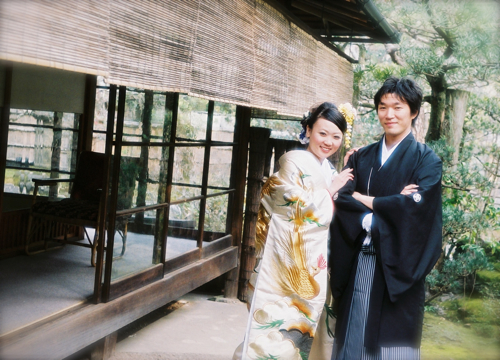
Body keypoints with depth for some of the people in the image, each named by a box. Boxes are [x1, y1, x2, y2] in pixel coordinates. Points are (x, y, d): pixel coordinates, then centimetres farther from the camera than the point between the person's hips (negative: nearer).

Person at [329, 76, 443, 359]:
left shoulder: (426, 160, 2)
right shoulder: (362, 157, 13)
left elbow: (416, 206, -13)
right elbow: (343, 200, 0)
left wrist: (366, 200, -7)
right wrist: (390, 205, -14)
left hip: (397, 266, -3)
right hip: (358, 264, 3)